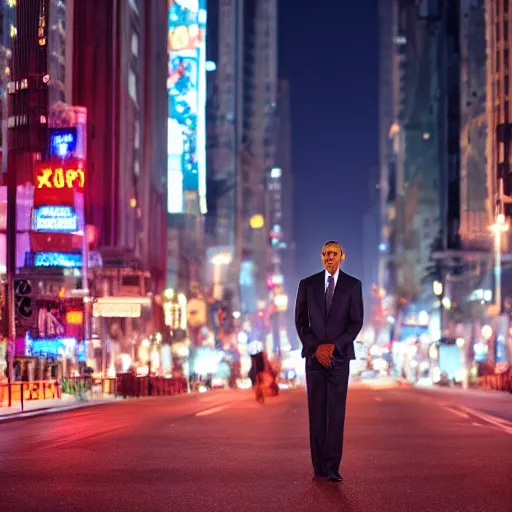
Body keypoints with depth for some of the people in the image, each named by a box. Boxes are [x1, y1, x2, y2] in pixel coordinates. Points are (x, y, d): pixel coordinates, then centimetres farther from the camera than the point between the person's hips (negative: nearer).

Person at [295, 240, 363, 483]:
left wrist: (333, 346, -12)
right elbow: (300, 321, 4)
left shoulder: (353, 285, 3)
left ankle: (332, 467, -4)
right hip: (314, 355, 1)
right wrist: (316, 348, -8)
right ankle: (319, 467, 4)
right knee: (316, 412, 1)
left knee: (336, 412, -5)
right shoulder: (307, 284, 6)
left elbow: (356, 322, -1)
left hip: (339, 355, -1)